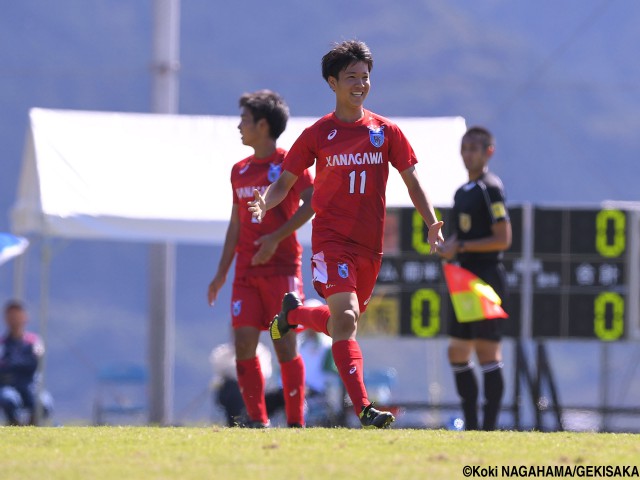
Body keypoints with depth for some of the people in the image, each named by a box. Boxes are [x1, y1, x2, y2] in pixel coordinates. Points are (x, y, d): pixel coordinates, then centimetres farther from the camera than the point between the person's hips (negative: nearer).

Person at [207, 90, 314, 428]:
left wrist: (276, 238, -22)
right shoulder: (240, 171, 15)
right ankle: (257, 421, 0)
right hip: (247, 270, 6)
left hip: (281, 267, -6)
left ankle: (296, 422, 0)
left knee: (285, 344, -6)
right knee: (243, 342, -5)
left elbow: (311, 203, -16)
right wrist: (221, 273, 16)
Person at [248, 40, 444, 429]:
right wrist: (265, 203, -15)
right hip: (332, 239, -4)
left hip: (371, 243, 4)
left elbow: (411, 179, 10)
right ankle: (364, 409, -27)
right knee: (345, 317, -20)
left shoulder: (386, 131, 6)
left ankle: (293, 313, 47)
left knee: (344, 322, 14)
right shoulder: (318, 134, 2)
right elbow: (286, 181, 6)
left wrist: (432, 224, -2)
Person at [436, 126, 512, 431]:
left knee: (487, 353, -9)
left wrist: (461, 247, -16)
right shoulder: (462, 192, 18)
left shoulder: (490, 188, -9)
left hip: (487, 277, -10)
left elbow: (503, 239, -15)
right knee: (458, 352, 9)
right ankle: (470, 426, 15)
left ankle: (489, 427, -8)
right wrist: (448, 247, 6)